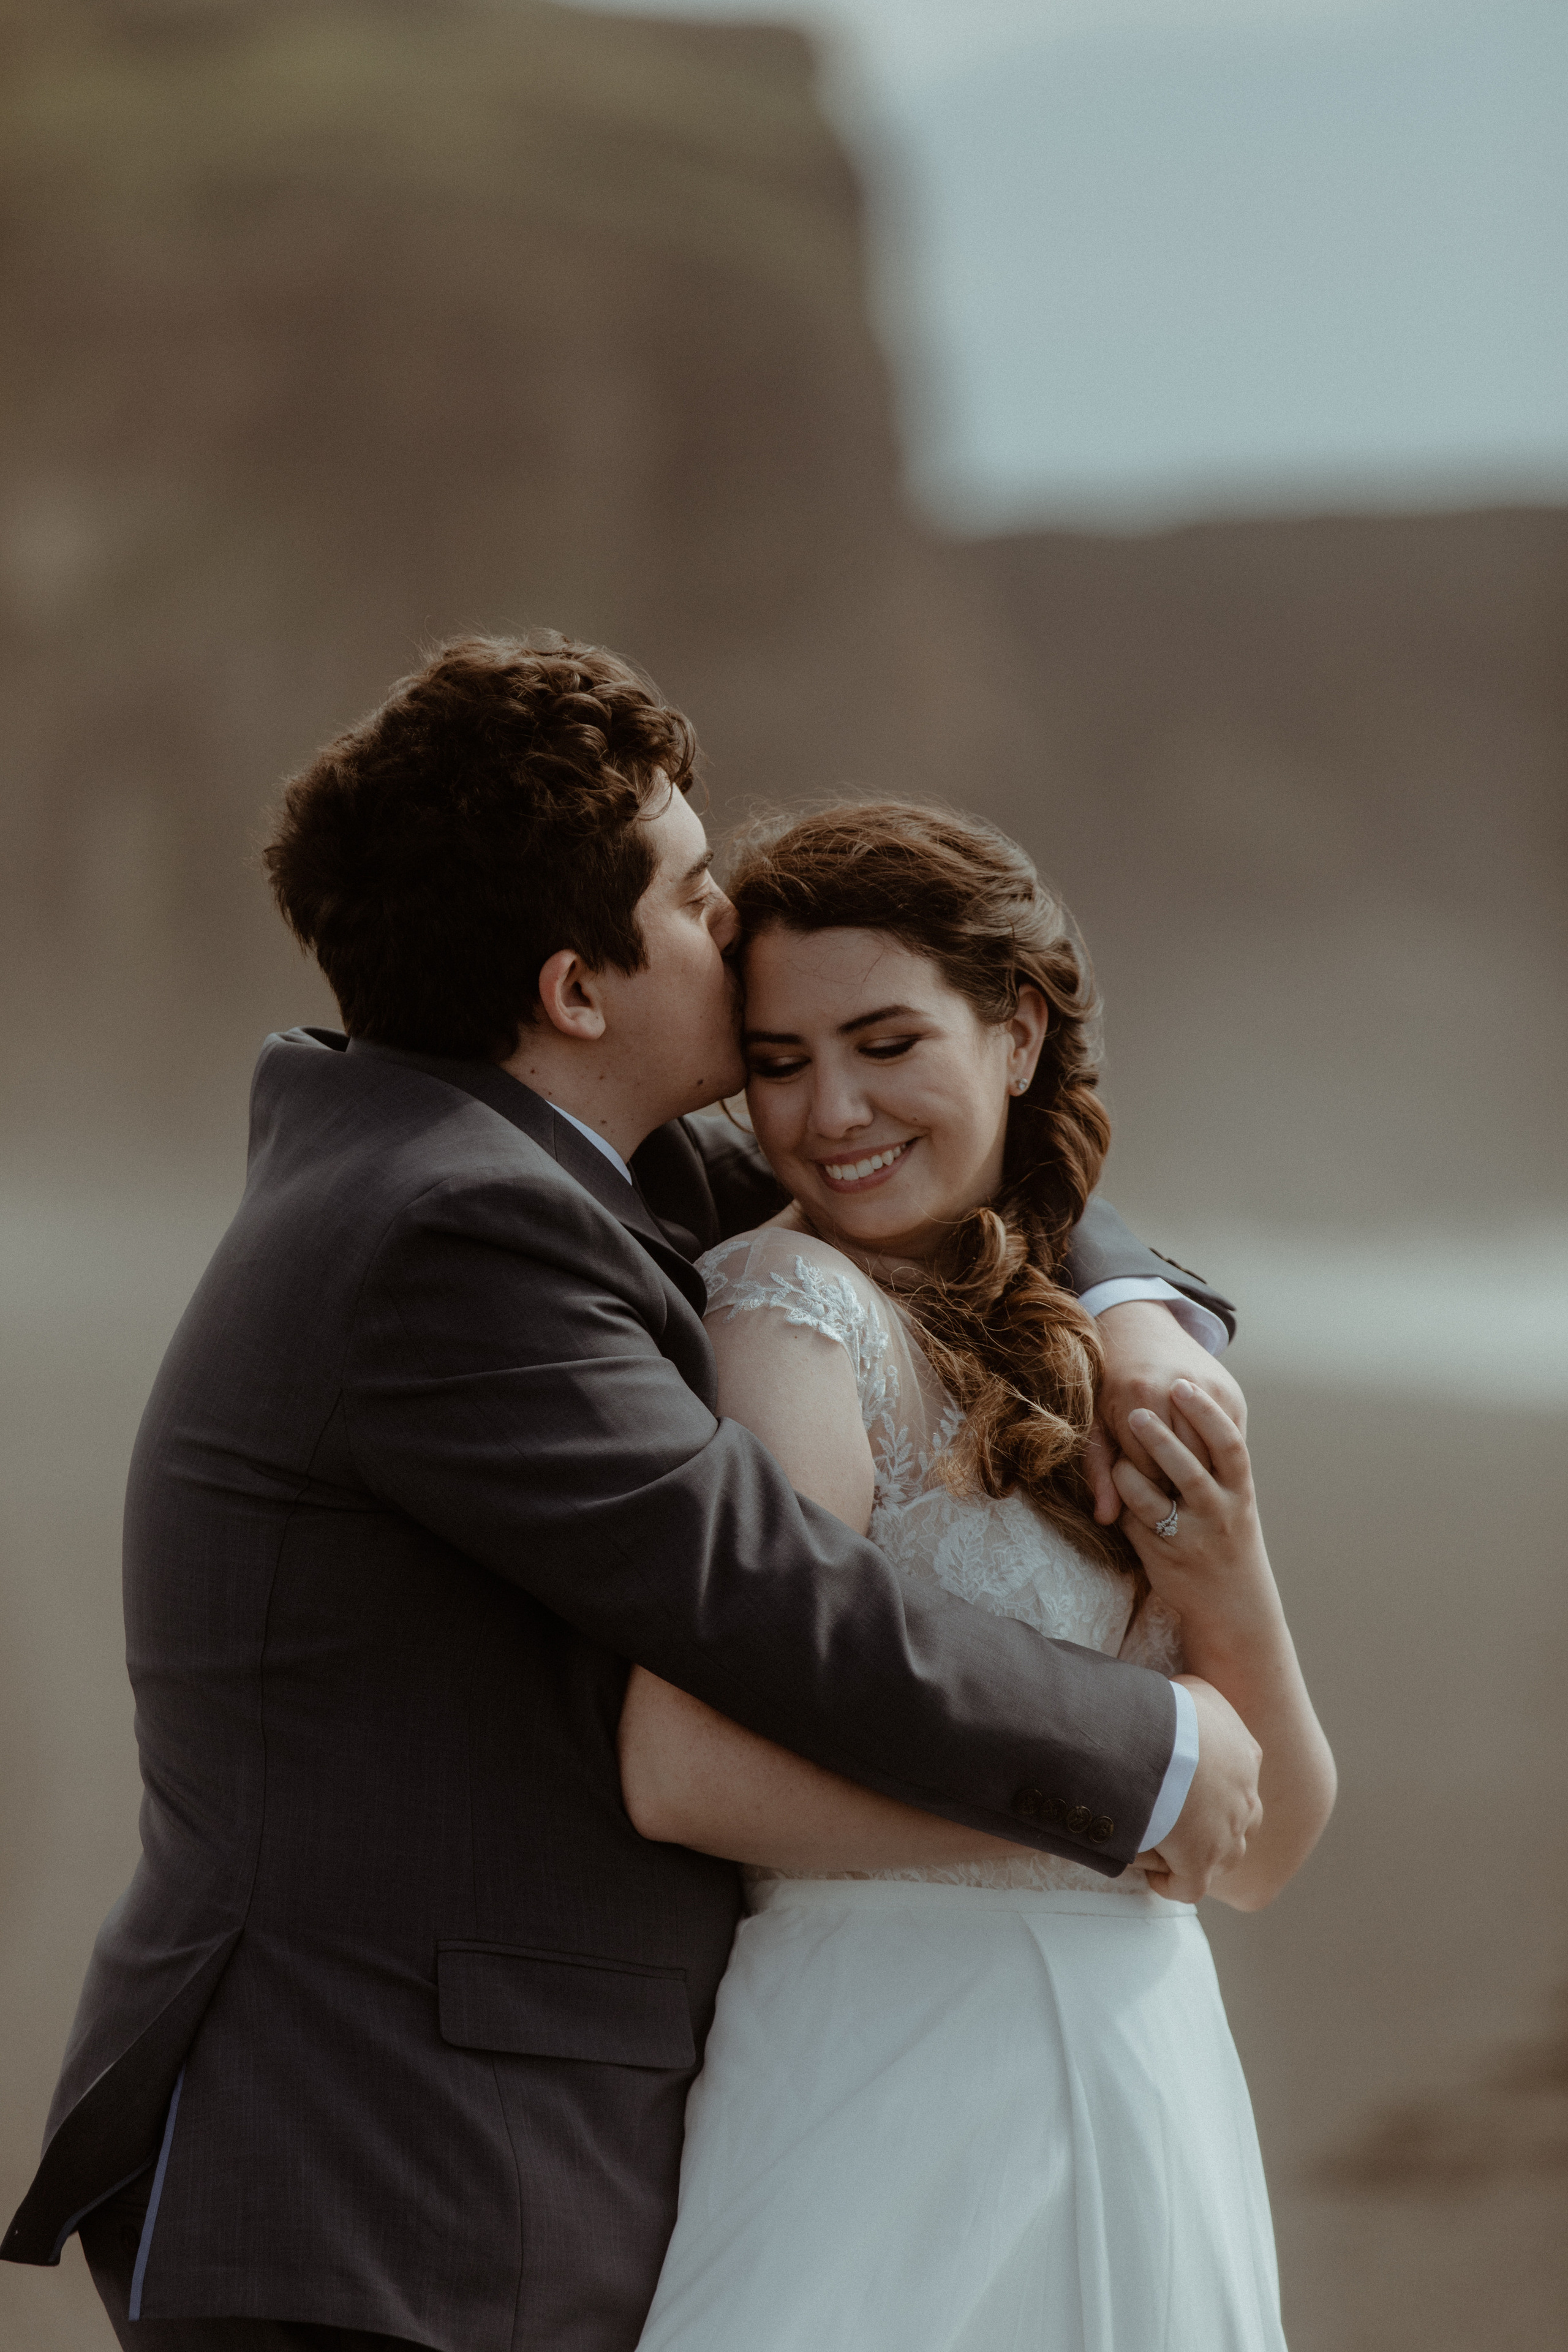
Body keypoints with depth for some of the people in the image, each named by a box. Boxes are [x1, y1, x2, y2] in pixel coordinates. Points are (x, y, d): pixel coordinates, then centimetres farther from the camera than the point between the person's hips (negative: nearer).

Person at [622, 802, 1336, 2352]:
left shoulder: (1128, 1347, 11)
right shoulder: (792, 1304, -10)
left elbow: (1258, 1858, 11)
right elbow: (686, 1774, -23)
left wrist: (1235, 1609, -8)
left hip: (1151, 2098, 7)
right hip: (894, 2094, -7)